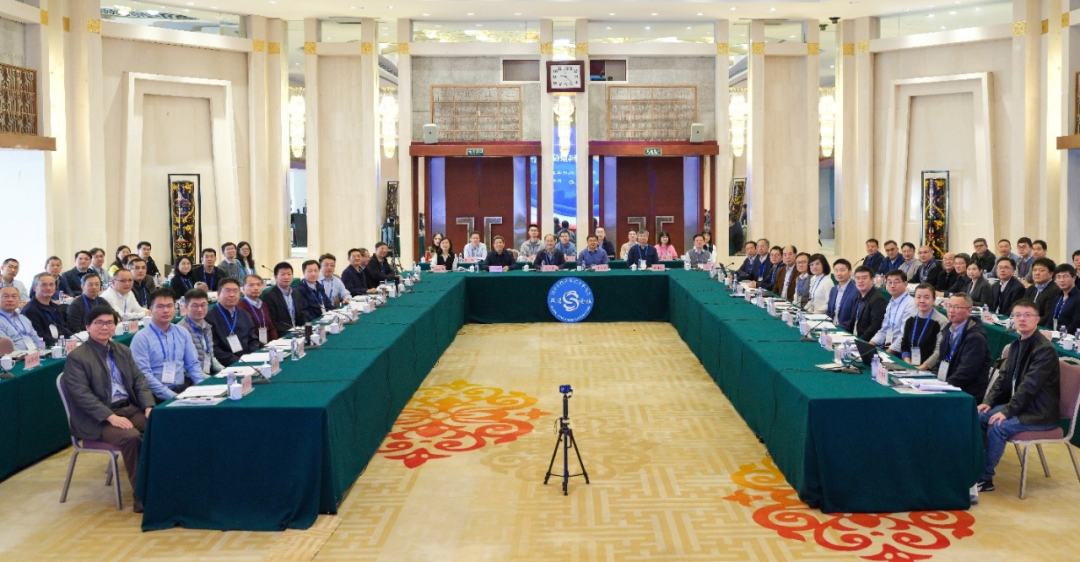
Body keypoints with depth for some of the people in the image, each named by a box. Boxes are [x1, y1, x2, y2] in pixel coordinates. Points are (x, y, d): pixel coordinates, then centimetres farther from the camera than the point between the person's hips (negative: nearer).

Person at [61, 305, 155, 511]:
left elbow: (139, 380, 12)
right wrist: (111, 417, -24)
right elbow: (82, 394, -14)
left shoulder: (123, 350, 15)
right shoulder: (76, 357, -5)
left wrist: (149, 407, -7)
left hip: (130, 409, 6)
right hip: (97, 419, -6)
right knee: (131, 437, -33)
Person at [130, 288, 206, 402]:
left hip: (183, 389, 4)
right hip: (157, 395, -4)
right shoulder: (141, 338, -4)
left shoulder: (183, 333, 12)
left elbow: (193, 364, 13)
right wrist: (172, 396, -18)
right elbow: (144, 374, -11)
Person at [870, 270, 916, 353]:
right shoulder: (890, 304, 16)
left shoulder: (910, 305, -13)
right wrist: (870, 345, 6)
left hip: (900, 352, -8)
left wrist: (888, 352, -19)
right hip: (887, 346, 8)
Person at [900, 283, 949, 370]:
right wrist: (908, 365, -1)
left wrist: (922, 367, -16)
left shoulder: (941, 322, -6)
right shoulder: (910, 320, 12)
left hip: (931, 370, -4)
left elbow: (939, 351, -11)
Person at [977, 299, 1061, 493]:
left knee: (999, 425, -27)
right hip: (1020, 404, 9)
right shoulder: (1016, 345, 9)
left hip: (1039, 413, -9)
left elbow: (1030, 385, -25)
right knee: (978, 416, -4)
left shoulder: (1045, 349, -19)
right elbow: (1004, 377, 12)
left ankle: (985, 478, -16)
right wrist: (988, 401, -2)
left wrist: (1007, 412, -27)